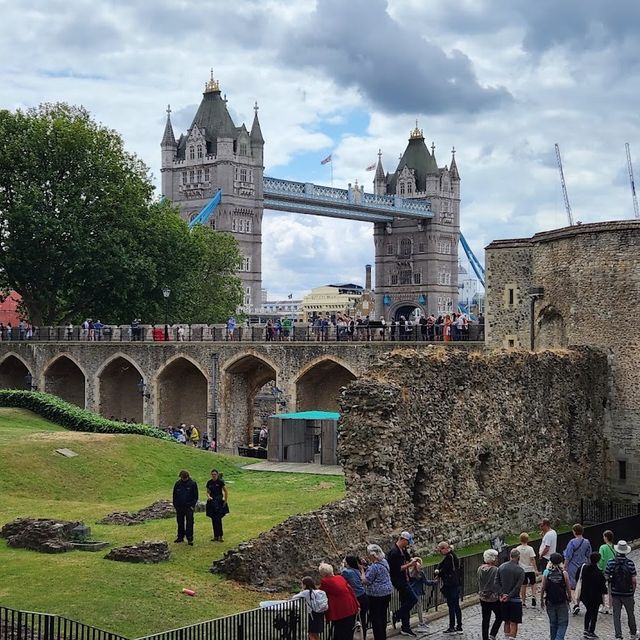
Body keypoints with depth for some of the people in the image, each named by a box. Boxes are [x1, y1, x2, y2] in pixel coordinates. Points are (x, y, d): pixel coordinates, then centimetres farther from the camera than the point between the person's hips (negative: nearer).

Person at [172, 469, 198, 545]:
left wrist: (192, 505, -8)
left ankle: (190, 539, -4)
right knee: (180, 522, 11)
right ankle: (180, 537, 22)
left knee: (189, 523, -6)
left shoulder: (192, 484, -4)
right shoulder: (178, 484, 5)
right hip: (179, 507, 4)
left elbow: (195, 496, -1)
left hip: (189, 507, -4)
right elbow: (174, 495, 12)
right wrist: (175, 505, 5)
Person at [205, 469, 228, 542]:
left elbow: (226, 491, -1)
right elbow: (208, 492, 15)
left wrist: (225, 500, -4)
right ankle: (215, 536, 14)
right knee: (213, 520, 7)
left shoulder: (220, 482, -6)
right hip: (212, 502, 5)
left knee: (218, 519, -11)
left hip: (219, 502, -5)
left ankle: (220, 536, -5)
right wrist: (208, 496, -6)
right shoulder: (209, 483, 6)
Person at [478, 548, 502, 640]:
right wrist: (500, 595, -10)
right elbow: (496, 584, -18)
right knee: (499, 616, 13)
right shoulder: (495, 570, -18)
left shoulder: (480, 569, 0)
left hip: (483, 598, 5)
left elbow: (479, 583, 8)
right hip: (493, 598, -5)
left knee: (485, 619, 13)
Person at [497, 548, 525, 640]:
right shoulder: (520, 570, -11)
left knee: (506, 621, 16)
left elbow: (496, 582, -2)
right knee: (514, 623, 1)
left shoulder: (501, 567, 2)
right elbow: (518, 586, -16)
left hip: (503, 599, 5)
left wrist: (502, 594, -7)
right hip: (515, 599, -5)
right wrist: (509, 596, -12)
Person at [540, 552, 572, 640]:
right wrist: (569, 598, 12)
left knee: (553, 623, 16)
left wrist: (541, 600, 7)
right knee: (563, 623, 6)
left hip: (550, 602, 2)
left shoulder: (546, 573, -7)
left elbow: (542, 588, -5)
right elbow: (568, 588, -5)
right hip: (562, 602, -2)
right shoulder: (564, 573, -9)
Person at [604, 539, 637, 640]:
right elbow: (634, 580, -11)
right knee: (630, 613, 18)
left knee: (616, 614, 9)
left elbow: (606, 578, -7)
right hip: (628, 593, 0)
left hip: (615, 593, 0)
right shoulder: (630, 563, -12)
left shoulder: (611, 563, -9)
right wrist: (633, 590, 4)